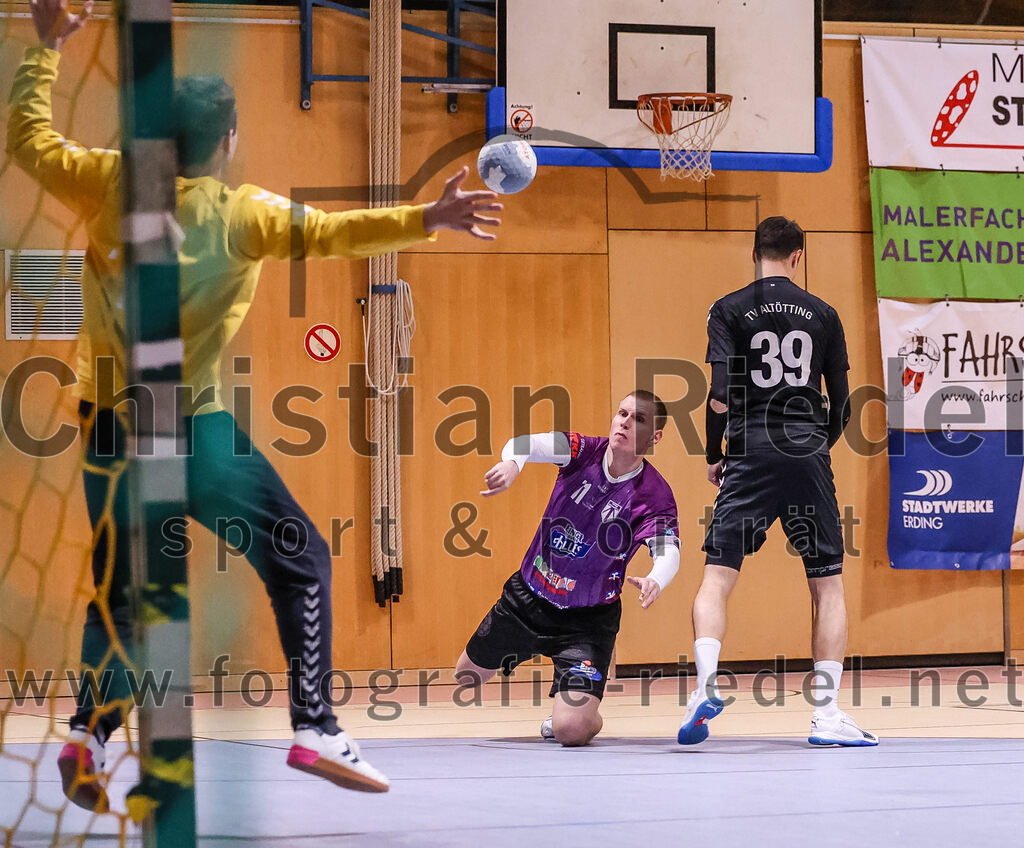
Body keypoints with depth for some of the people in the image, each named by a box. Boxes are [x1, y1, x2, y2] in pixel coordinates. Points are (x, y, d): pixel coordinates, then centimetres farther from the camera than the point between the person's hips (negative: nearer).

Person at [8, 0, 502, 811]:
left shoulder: (111, 183, 1)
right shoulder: (242, 213, -7)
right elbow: (329, 232, -18)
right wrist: (421, 221, -22)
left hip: (111, 432, 4)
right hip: (199, 433, -4)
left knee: (118, 594, 19)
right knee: (302, 564, 10)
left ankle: (88, 732, 1)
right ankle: (315, 728, 1)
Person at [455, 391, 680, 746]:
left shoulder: (654, 495, -21)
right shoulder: (585, 452, -14)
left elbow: (668, 552, -36)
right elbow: (525, 444, -31)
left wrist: (654, 581, -61)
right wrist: (511, 462, -56)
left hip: (587, 620, -3)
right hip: (527, 597, 4)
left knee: (570, 729, -19)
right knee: (466, 677, 21)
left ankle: (589, 714, 19)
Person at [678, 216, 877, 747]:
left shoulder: (730, 310, 3)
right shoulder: (823, 314, 9)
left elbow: (721, 393, -7)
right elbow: (841, 403, 10)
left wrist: (714, 456, 6)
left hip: (751, 451, -1)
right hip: (807, 454, 2)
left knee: (716, 577, -1)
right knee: (828, 584, 8)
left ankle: (705, 685, -23)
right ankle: (826, 714, 3)